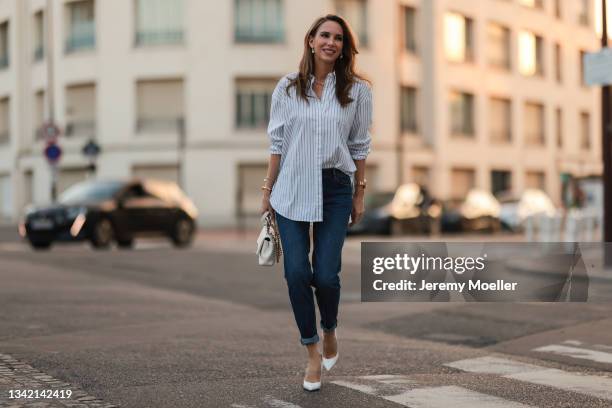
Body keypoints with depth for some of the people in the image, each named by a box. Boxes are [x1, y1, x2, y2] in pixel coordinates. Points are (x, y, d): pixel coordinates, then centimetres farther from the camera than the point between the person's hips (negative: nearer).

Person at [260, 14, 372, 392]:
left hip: (335, 189, -1)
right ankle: (313, 354, 10)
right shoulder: (288, 87, 3)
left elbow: (360, 146, 5)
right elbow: (278, 142, 6)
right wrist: (268, 189, 5)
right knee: (296, 272, -6)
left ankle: (330, 333, 26)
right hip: (292, 190, 1)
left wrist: (359, 194, 6)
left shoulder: (357, 90, 2)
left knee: (326, 274, -7)